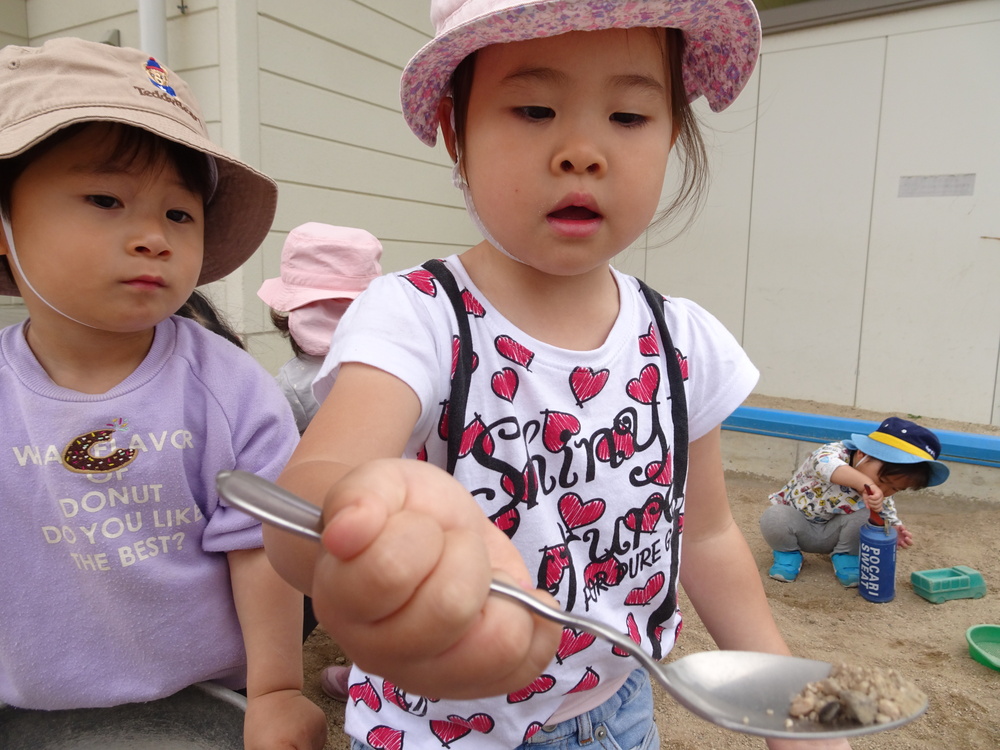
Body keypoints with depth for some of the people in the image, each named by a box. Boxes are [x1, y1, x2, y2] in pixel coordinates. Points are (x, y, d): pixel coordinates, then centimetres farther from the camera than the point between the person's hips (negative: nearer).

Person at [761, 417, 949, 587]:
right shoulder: (834, 453, -32)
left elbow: (888, 518, 1)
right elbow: (825, 463, -57)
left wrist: (894, 533, -24)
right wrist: (866, 483, -70)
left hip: (831, 535, 4)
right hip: (797, 523, -4)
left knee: (863, 517, -27)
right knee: (773, 519, -36)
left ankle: (845, 556, 3)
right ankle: (788, 553, -3)